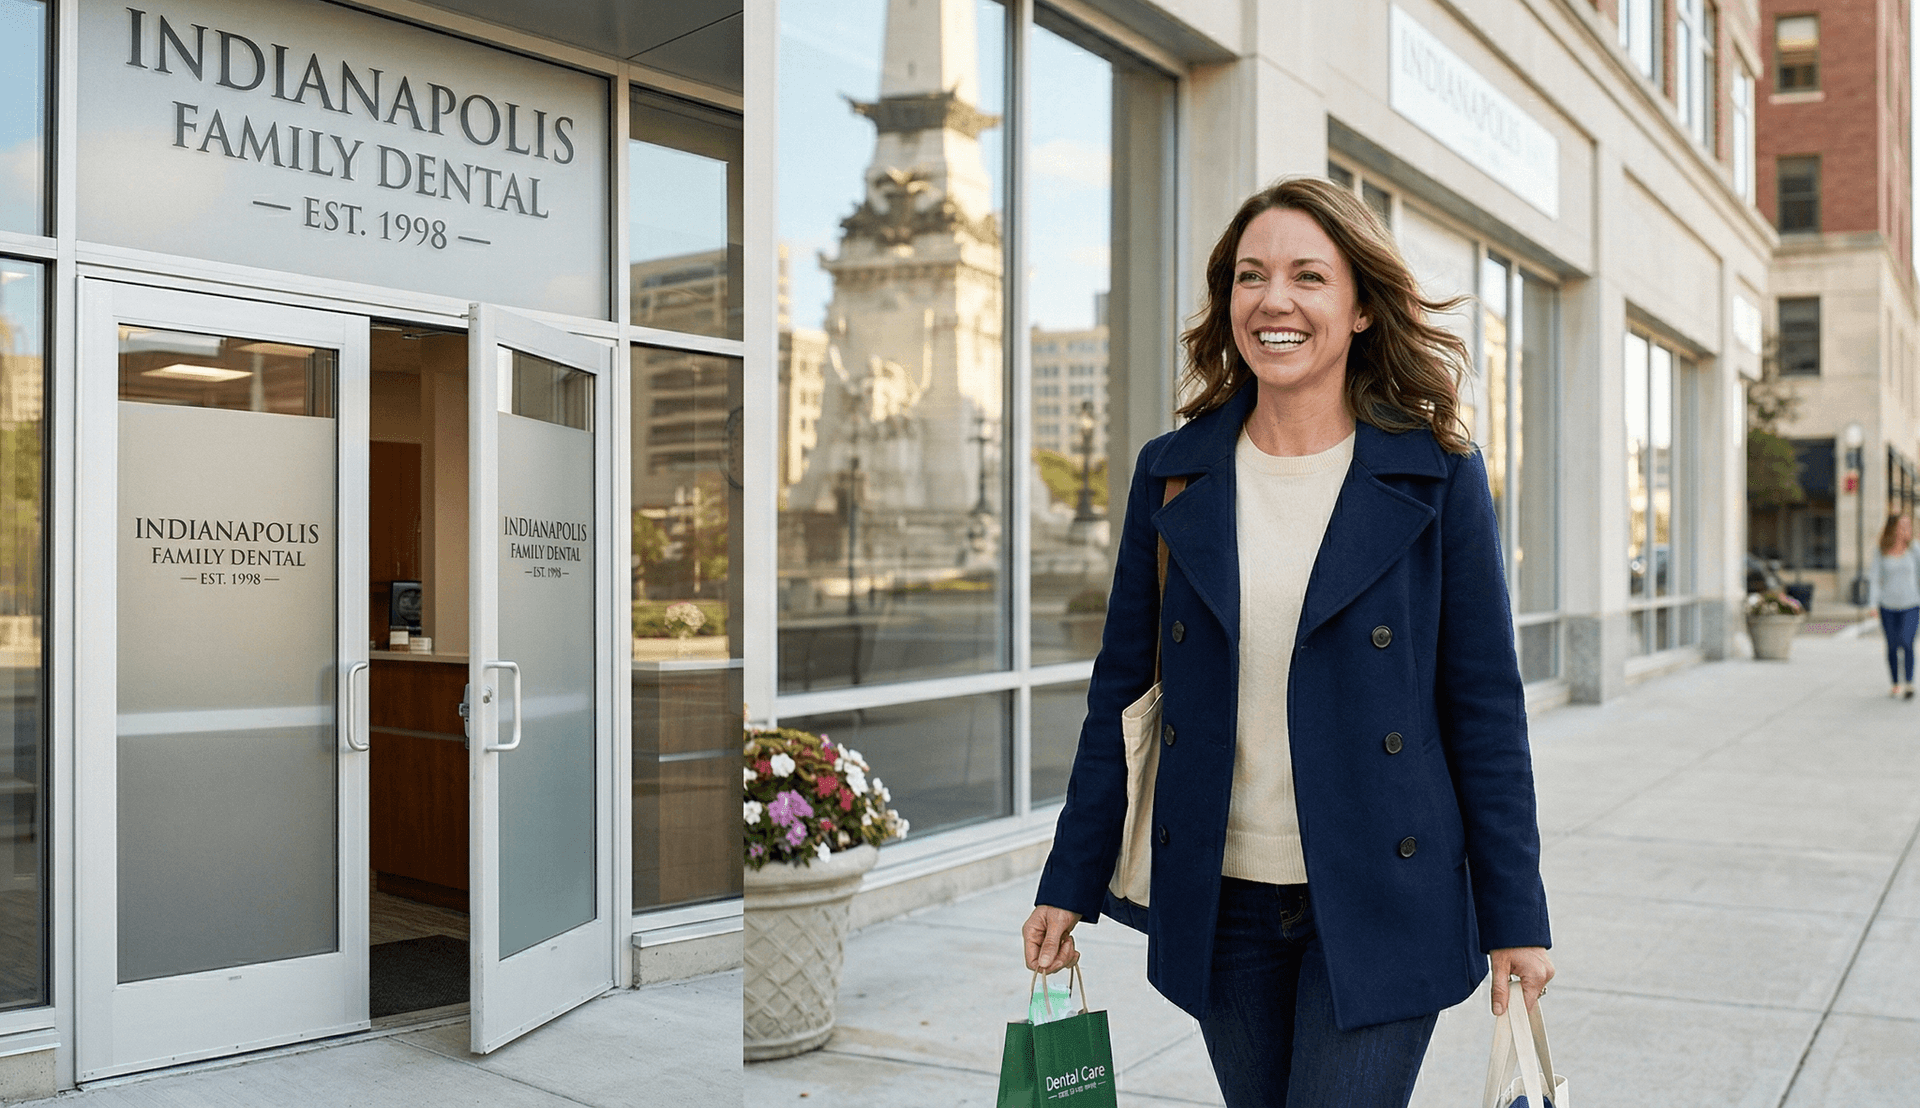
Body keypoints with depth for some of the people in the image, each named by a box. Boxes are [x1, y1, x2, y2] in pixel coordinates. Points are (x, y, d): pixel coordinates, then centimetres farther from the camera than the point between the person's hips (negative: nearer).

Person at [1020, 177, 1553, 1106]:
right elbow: (1123, 690, 7)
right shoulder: (1172, 475, 3)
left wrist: (1515, 918, -2)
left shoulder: (1437, 477, -4)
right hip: (1218, 907, 3)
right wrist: (1070, 886, 6)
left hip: (1379, 905, -3)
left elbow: (1484, 706, -2)